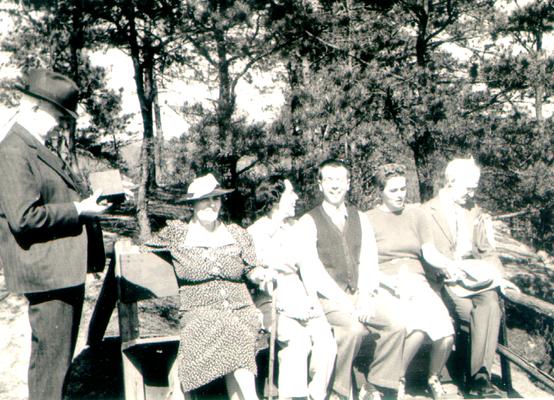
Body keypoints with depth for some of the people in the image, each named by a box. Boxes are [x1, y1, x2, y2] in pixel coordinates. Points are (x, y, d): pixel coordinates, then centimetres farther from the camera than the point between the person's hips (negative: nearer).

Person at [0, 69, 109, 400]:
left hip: (65, 268, 11)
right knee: (50, 356, -1)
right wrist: (78, 210, -18)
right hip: (46, 272, -10)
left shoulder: (38, 149, 18)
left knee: (60, 353, 21)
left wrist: (85, 202, 11)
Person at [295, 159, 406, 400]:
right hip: (326, 296, -4)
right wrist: (342, 300, -18)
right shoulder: (309, 222, 2)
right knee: (354, 327, -30)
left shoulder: (360, 219, 16)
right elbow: (311, 268, -9)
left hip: (359, 292, 4)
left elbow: (369, 261, 7)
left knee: (396, 323, -18)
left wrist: (366, 296, -11)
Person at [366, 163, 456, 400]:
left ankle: (434, 378, 8)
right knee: (419, 328, -32)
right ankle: (398, 379, -7)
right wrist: (389, 281, -18)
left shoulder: (416, 214, 18)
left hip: (417, 280, 4)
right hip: (387, 285, -3)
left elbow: (430, 253, 11)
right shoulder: (369, 220, 7)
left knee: (446, 335, -22)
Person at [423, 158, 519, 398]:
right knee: (487, 313, -27)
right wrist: (446, 268, -24)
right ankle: (479, 378, -15)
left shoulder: (475, 212, 21)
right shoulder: (427, 212, 3)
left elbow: (487, 252, 19)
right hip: (445, 282, -4)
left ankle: (479, 378, -27)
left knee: (490, 301, -29)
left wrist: (499, 277, 1)